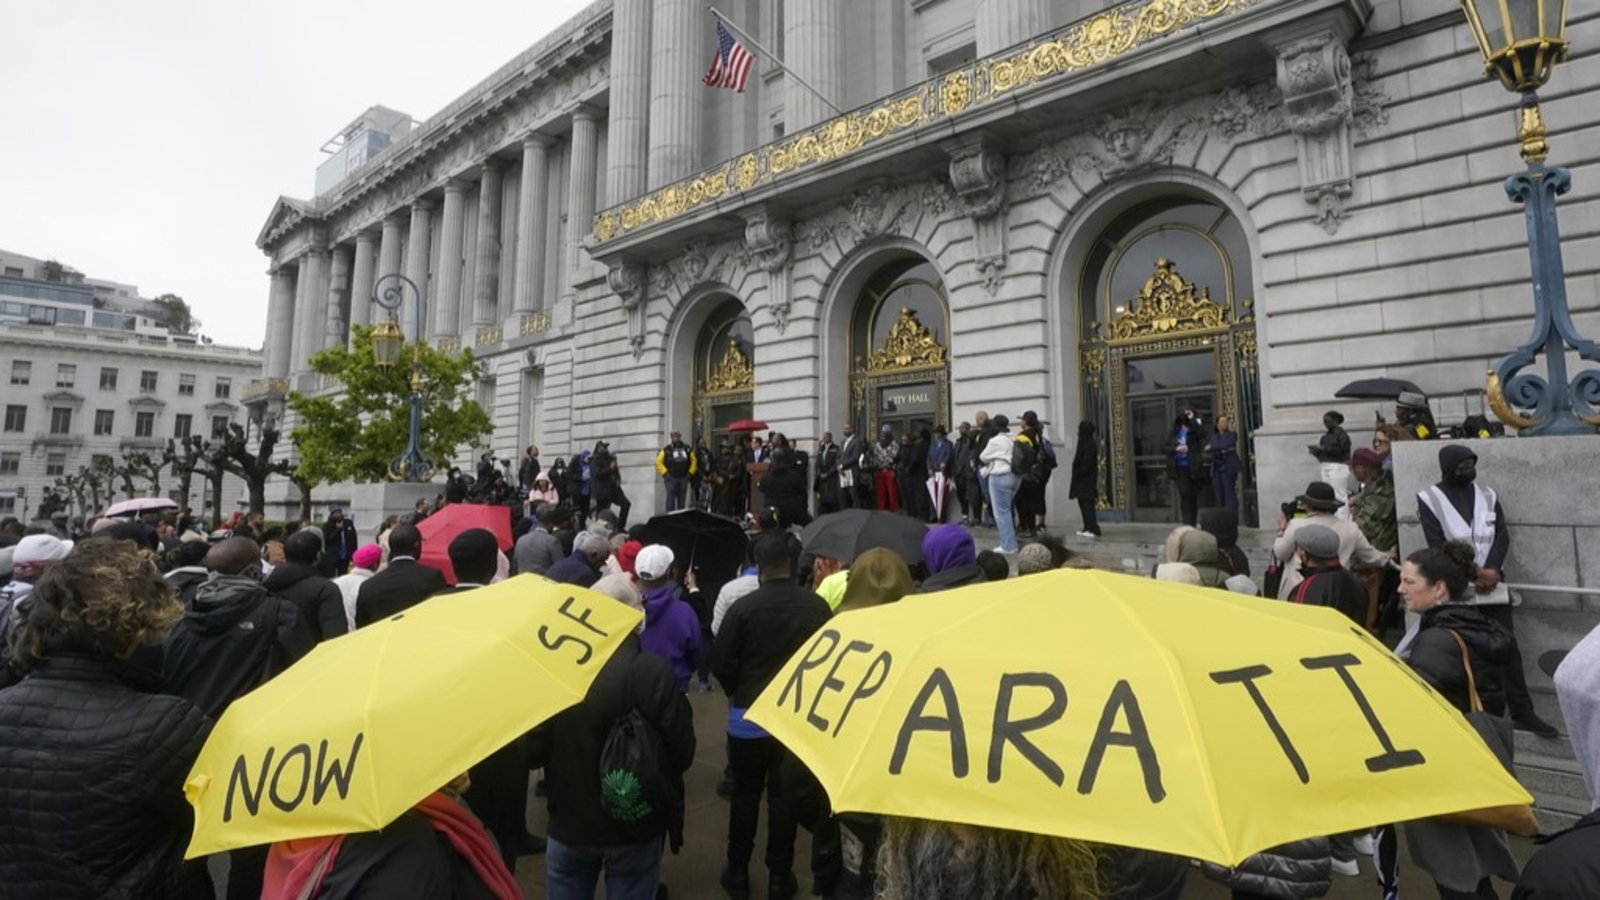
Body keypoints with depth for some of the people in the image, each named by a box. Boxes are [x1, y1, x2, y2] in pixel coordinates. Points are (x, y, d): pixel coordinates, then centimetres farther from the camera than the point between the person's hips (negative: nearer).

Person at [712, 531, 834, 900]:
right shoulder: (817, 606, -12)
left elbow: (720, 663, -13)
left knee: (745, 794, 16)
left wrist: (740, 691, 7)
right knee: (784, 797, 15)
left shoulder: (743, 607, -17)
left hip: (748, 716, -1)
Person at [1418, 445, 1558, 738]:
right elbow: (1438, 545, -9)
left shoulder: (1487, 495, 9)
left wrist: (1491, 571, -12)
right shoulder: (1429, 499, -4)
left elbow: (1502, 536, 2)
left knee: (1508, 648, 5)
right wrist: (1473, 575, -12)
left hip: (1492, 585, 3)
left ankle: (1523, 712, 13)